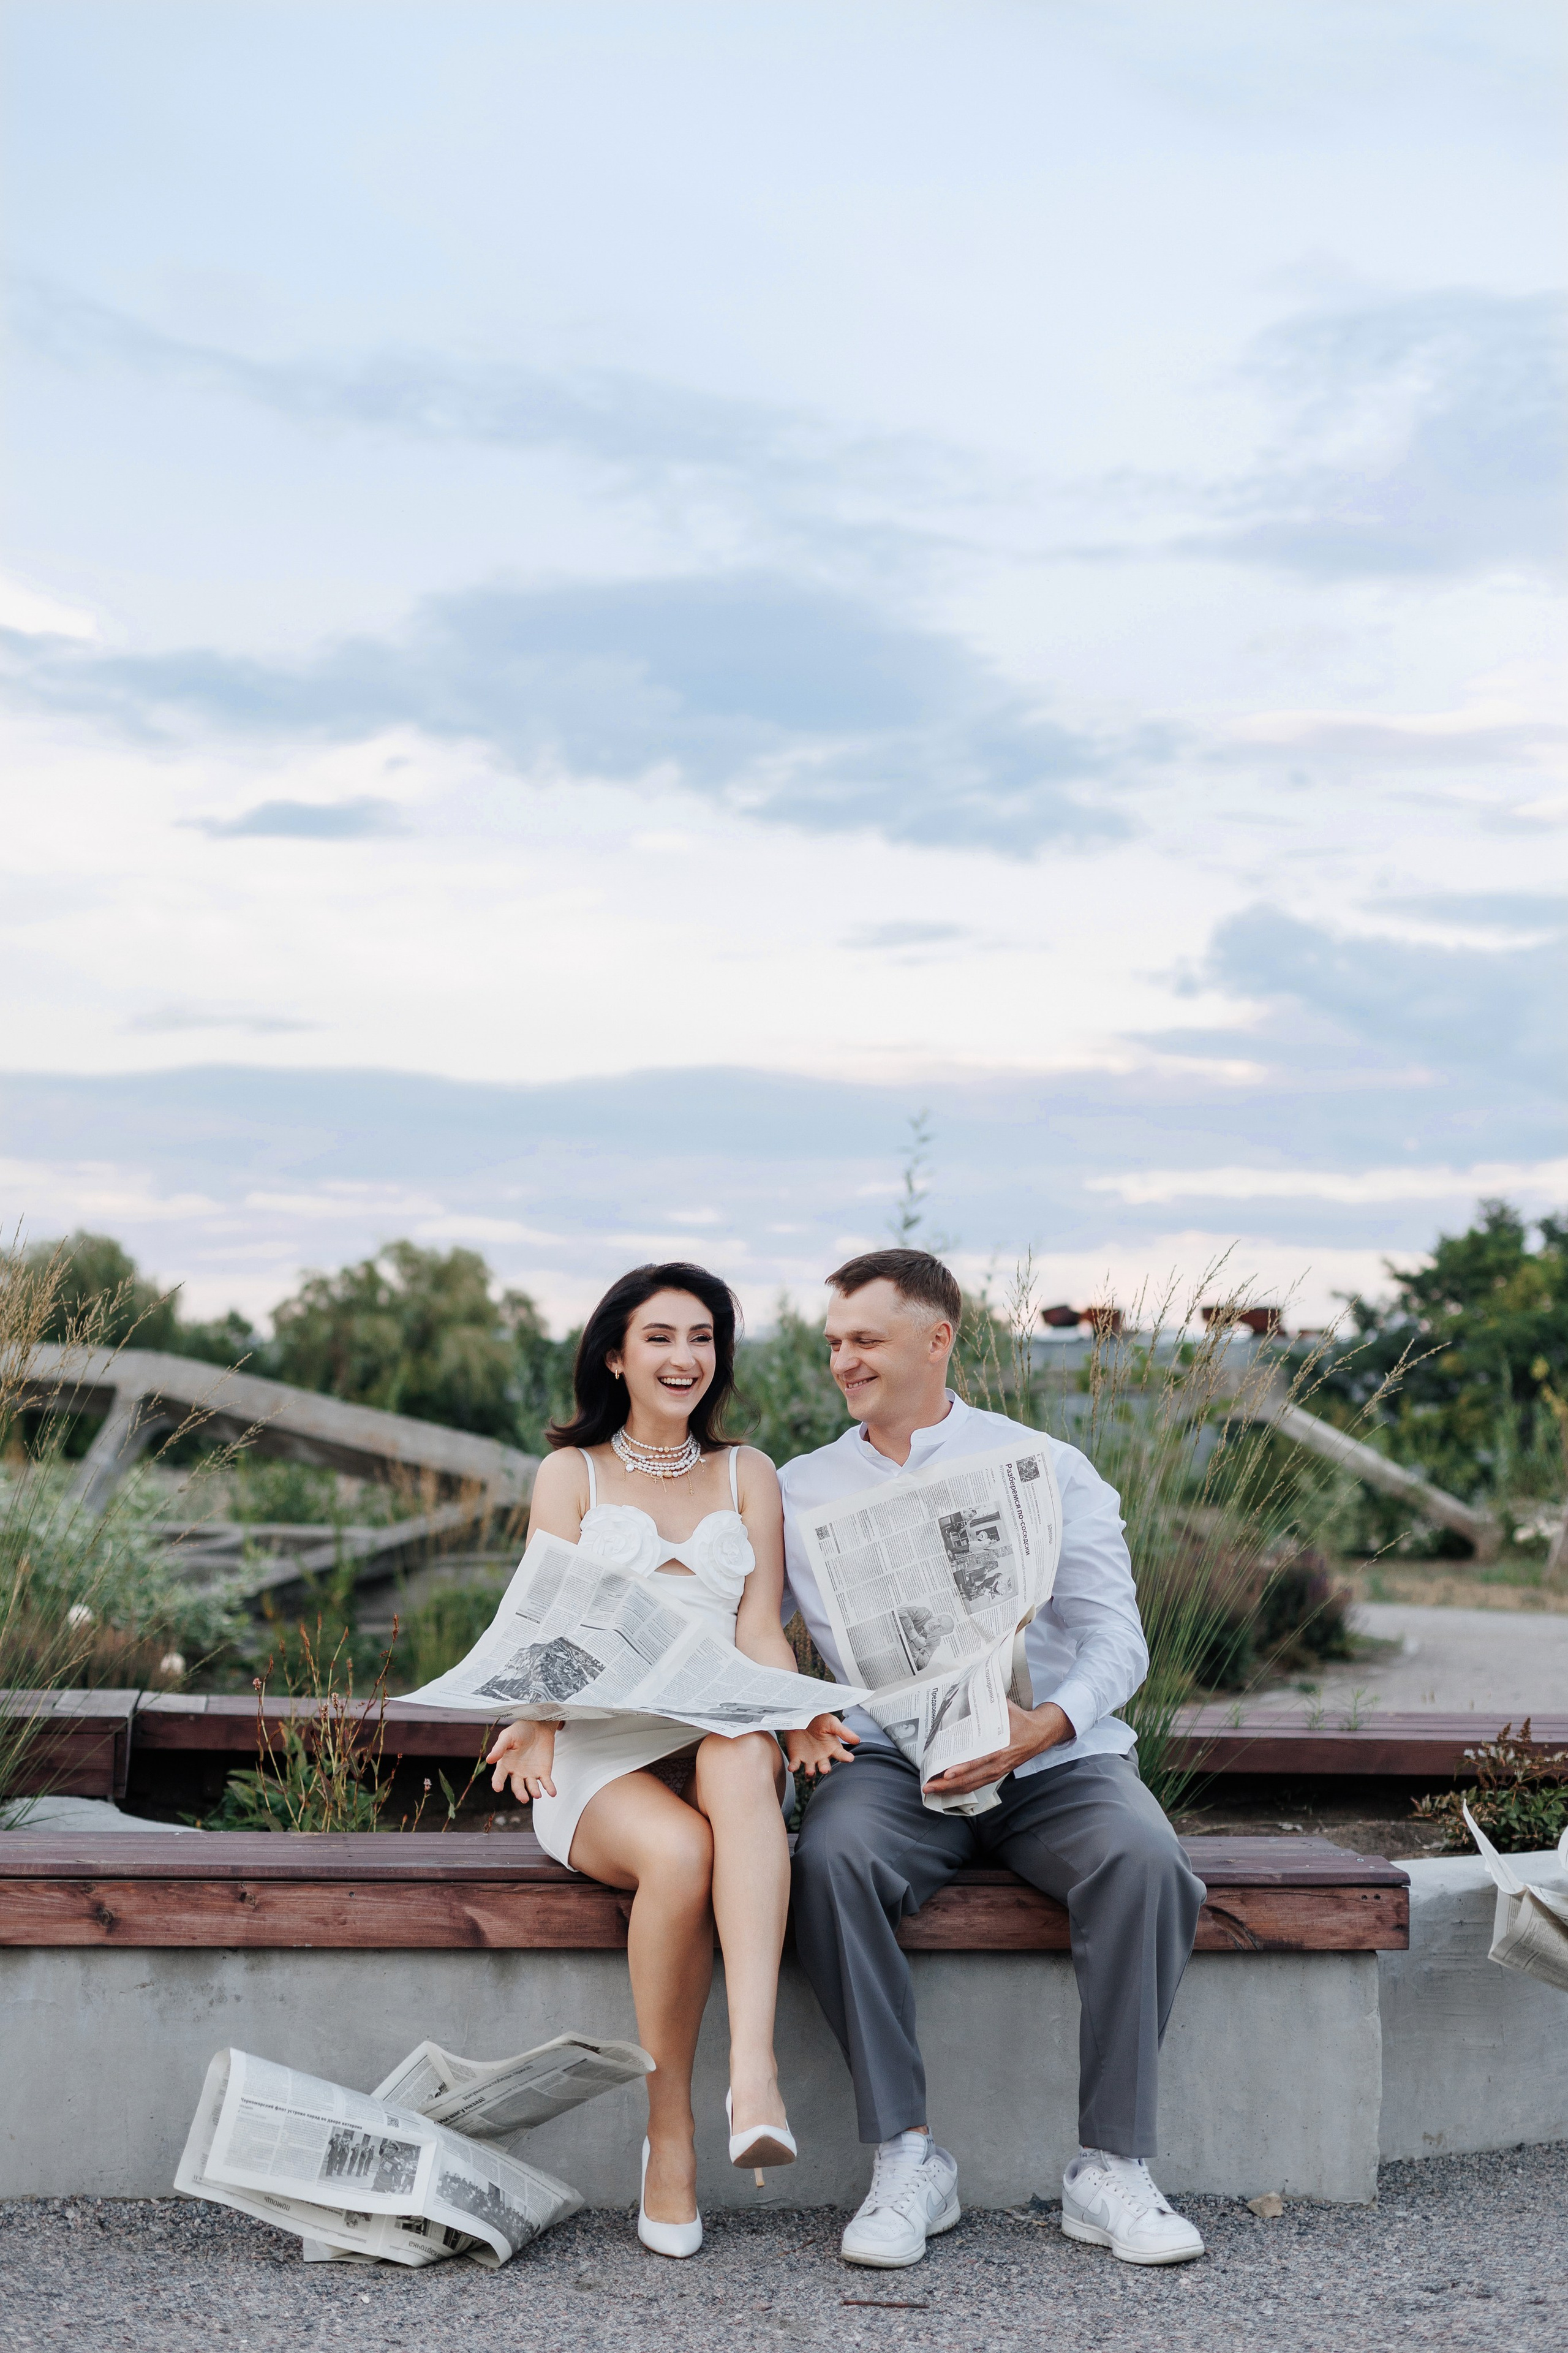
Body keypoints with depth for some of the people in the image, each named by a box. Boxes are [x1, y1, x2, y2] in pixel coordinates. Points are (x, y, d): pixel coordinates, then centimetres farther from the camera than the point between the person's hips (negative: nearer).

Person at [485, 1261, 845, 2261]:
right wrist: (535, 1721, -19)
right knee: (679, 1852, -37)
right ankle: (669, 2136, -25)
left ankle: (755, 2069, -53)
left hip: (724, 1743, 1)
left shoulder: (748, 1475, 21)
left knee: (740, 1755, -39)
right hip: (600, 1756, -1)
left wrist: (796, 1715, -13)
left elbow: (760, 1632, 10)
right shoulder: (571, 1473, 16)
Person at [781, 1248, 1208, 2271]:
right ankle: (909, 2157, -25)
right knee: (834, 1857, -34)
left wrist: (1045, 1726, -21)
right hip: (891, 1763, 1)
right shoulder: (802, 1489, 14)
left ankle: (1113, 2168, -24)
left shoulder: (1047, 1469, 7)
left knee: (1146, 1860, -32)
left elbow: (1116, 1635, -1)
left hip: (1054, 1759, -1)